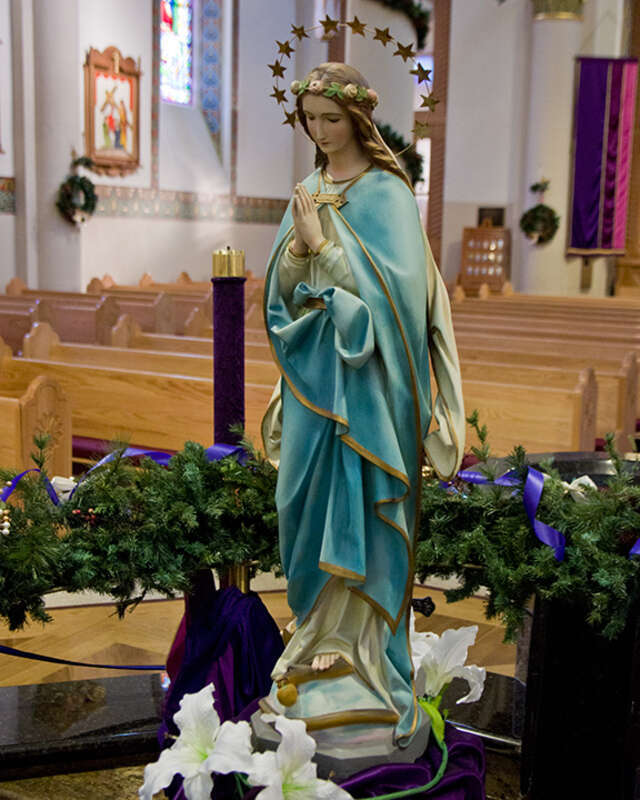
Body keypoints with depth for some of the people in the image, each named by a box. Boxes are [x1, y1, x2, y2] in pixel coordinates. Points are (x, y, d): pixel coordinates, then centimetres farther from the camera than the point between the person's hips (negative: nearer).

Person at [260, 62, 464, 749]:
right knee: (308, 508, 10)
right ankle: (322, 645, 24)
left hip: (364, 378, -6)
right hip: (313, 369, 7)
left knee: (355, 511, -4)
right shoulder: (307, 192, 14)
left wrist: (323, 242, -18)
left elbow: (387, 287, -16)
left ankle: (359, 659, 7)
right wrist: (297, 247, -11)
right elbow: (282, 291, 8)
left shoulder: (385, 192, -6)